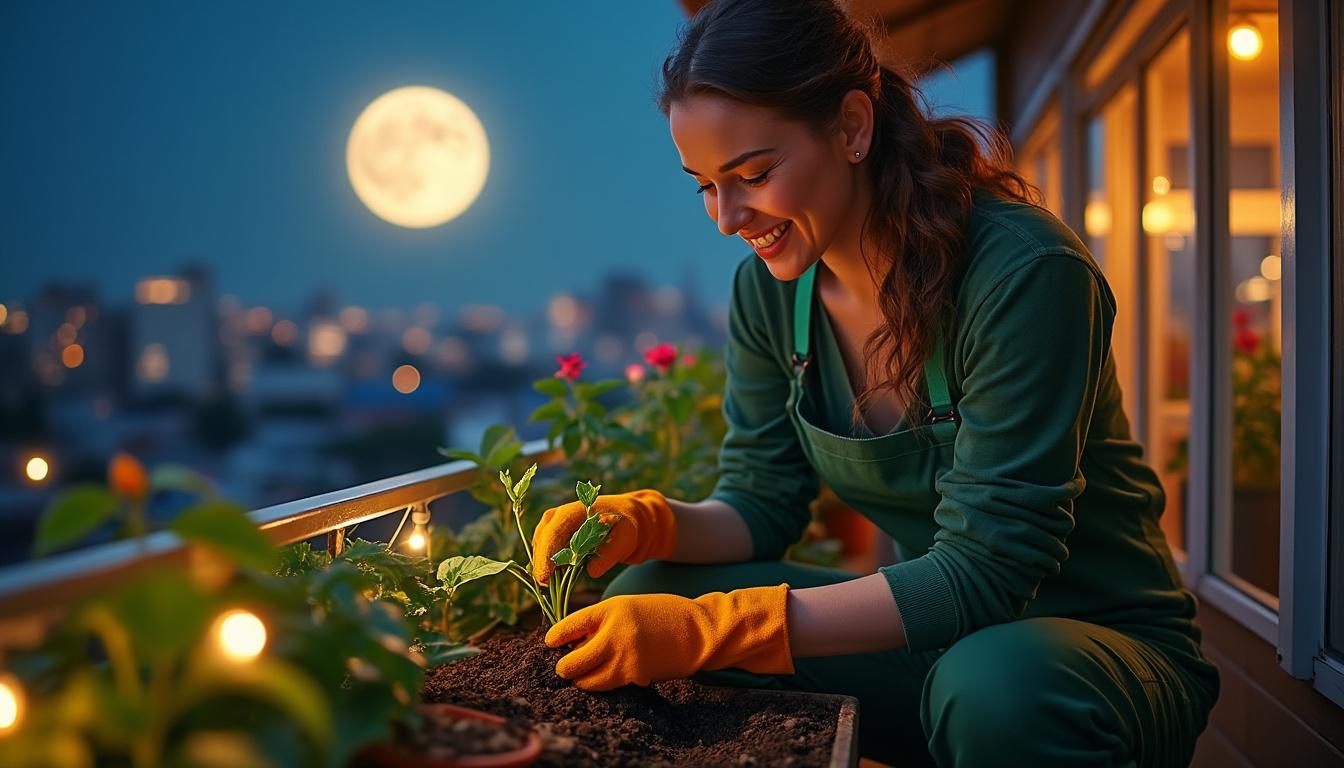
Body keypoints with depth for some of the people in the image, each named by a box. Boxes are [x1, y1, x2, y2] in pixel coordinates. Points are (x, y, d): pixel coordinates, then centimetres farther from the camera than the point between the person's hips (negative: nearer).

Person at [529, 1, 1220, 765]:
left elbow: (983, 573, -27)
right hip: (933, 633, 5)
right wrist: (644, 524, -20)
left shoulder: (1024, 271, -24)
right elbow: (761, 503, 2)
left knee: (995, 687, -39)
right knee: (648, 593, -13)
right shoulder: (766, 288, -4)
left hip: (1103, 643, -4)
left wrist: (710, 627, -33)